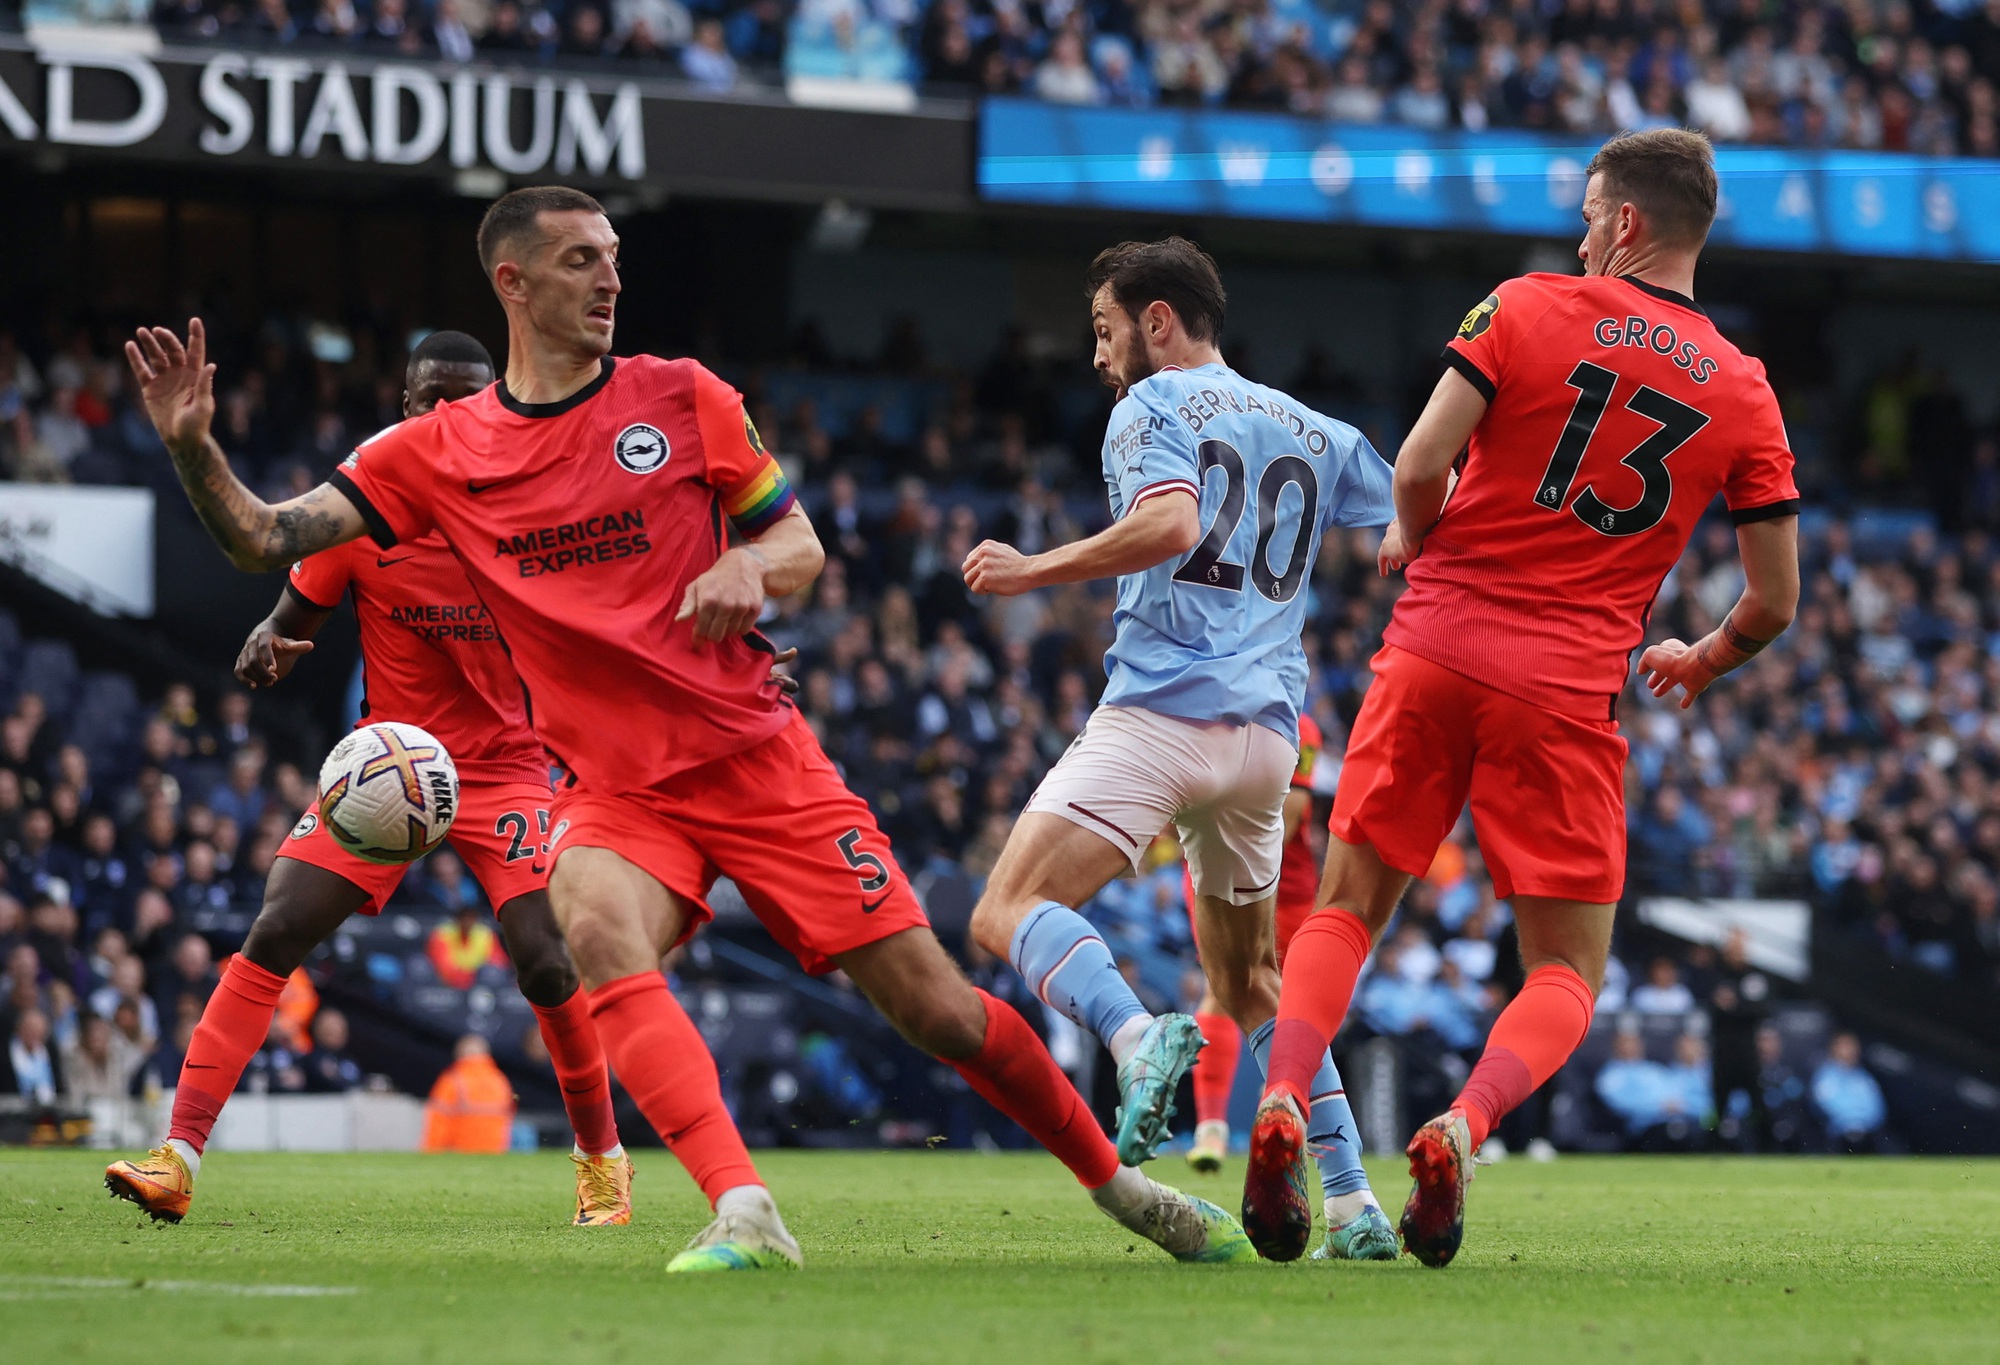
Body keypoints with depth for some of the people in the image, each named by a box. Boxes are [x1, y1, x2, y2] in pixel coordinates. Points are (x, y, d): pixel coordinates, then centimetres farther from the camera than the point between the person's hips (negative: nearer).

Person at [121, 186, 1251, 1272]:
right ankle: (744, 1215, -41)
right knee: (599, 929, -35)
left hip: (761, 761, 0)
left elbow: (803, 545, 8)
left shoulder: (681, 398, 2)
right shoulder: (440, 454, 2)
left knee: (939, 1009, -3)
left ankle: (1116, 1182, 19)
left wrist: (750, 565, -15)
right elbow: (265, 539, -1)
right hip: (617, 792, 0)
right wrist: (192, 441, -19)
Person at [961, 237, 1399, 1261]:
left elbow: (1172, 523, -18)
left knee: (1009, 912, -14)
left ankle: (1139, 1039, -41)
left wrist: (1033, 571, -10)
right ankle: (1352, 1205, 10)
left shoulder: (1151, 407, 1)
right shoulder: (1315, 432, 21)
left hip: (1162, 709, -7)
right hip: (1266, 733, 7)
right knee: (1250, 986, 20)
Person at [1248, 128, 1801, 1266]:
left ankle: (1283, 1099, -12)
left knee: (1346, 909, 13)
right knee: (1567, 976, 8)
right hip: (1569, 696, 0)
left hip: (1435, 652, 0)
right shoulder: (1743, 394, 5)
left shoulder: (1528, 309, -1)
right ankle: (1465, 1125, -20)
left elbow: (1421, 468, -8)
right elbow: (1776, 601, 7)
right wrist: (1703, 662, 28)